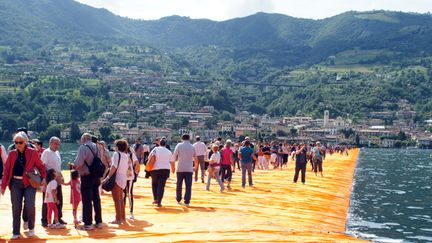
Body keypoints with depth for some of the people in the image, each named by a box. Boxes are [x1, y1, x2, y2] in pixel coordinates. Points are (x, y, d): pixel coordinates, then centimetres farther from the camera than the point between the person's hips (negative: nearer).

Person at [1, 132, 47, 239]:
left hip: (29, 183, -2)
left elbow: (40, 166, 8)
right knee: (16, 208, 3)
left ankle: (31, 228, 15)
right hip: (15, 183, 2)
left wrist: (43, 178, -3)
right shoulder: (12, 154, 6)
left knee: (30, 207, -10)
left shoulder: (33, 153, 0)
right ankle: (16, 232, 13)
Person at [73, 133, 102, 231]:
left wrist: (73, 166, -2)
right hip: (96, 177, 7)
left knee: (87, 201, -1)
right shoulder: (97, 147, 8)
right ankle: (99, 222, 20)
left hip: (86, 177, -7)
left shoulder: (83, 147, -14)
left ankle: (88, 223, 1)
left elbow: (79, 162, -22)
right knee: (96, 199, 14)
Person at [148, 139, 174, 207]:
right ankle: (159, 202, -3)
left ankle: (155, 199, 18)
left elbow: (149, 157, -5)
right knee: (161, 186, 1)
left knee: (154, 184, 21)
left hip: (155, 169, 0)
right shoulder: (168, 152, 9)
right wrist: (173, 169, 29)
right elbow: (172, 162, 14)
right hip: (165, 169, 0)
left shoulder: (156, 149, 4)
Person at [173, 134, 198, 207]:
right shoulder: (192, 147, 5)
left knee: (179, 185, 14)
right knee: (188, 186, 0)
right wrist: (196, 168, 24)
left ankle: (178, 200, 27)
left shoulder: (179, 145, -1)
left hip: (180, 168, 0)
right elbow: (196, 159, 9)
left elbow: (175, 157, -2)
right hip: (189, 169, 0)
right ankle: (187, 201, -6)